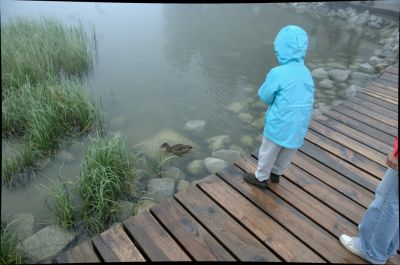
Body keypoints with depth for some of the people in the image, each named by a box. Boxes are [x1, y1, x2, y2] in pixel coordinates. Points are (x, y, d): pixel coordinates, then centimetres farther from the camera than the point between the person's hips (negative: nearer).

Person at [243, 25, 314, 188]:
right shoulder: (306, 72, 1)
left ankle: (261, 178, 31)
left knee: (268, 152, 14)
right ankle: (275, 173, 44)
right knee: (288, 153, 23)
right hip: (299, 125, 6)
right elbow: (305, 98, 11)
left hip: (279, 123, -6)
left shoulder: (278, 73, -20)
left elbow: (264, 96, -10)